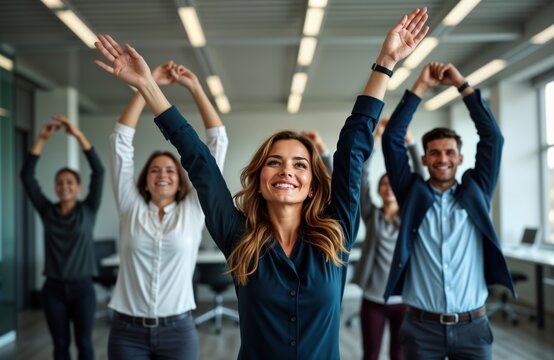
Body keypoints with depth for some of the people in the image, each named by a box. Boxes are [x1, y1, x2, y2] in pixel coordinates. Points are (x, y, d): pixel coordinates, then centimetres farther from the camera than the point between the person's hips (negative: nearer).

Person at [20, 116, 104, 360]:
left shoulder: (88, 210, -2)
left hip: (82, 287, -2)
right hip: (54, 287, 2)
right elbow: (27, 176, -3)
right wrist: (42, 139, -11)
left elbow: (98, 171, -14)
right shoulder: (47, 212, 3)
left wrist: (78, 134, -19)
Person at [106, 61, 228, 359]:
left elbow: (217, 142, -1)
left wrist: (195, 88, -2)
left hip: (178, 331, 0)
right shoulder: (131, 208, 3)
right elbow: (121, 140, 0)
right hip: (127, 331, 1)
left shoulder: (193, 210, 2)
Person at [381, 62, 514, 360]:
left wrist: (462, 84, -2)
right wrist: (421, 86, -5)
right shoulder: (412, 195, 3)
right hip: (422, 327, -1)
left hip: (472, 326, 1)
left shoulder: (475, 193, 6)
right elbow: (391, 139, -4)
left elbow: (492, 137, -1)